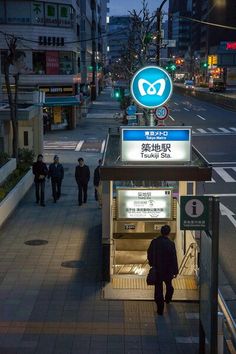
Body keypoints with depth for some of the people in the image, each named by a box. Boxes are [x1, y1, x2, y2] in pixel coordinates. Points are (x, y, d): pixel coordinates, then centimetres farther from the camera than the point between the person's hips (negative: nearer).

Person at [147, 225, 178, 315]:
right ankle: (168, 299, 47)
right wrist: (175, 271, -4)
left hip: (157, 270, 1)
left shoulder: (154, 242, -6)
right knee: (169, 285, 26)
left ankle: (160, 309, 6)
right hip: (168, 270, -1)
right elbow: (174, 258, -13)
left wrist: (152, 264, 20)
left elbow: (149, 254, 4)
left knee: (158, 288, 6)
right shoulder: (170, 244, -16)